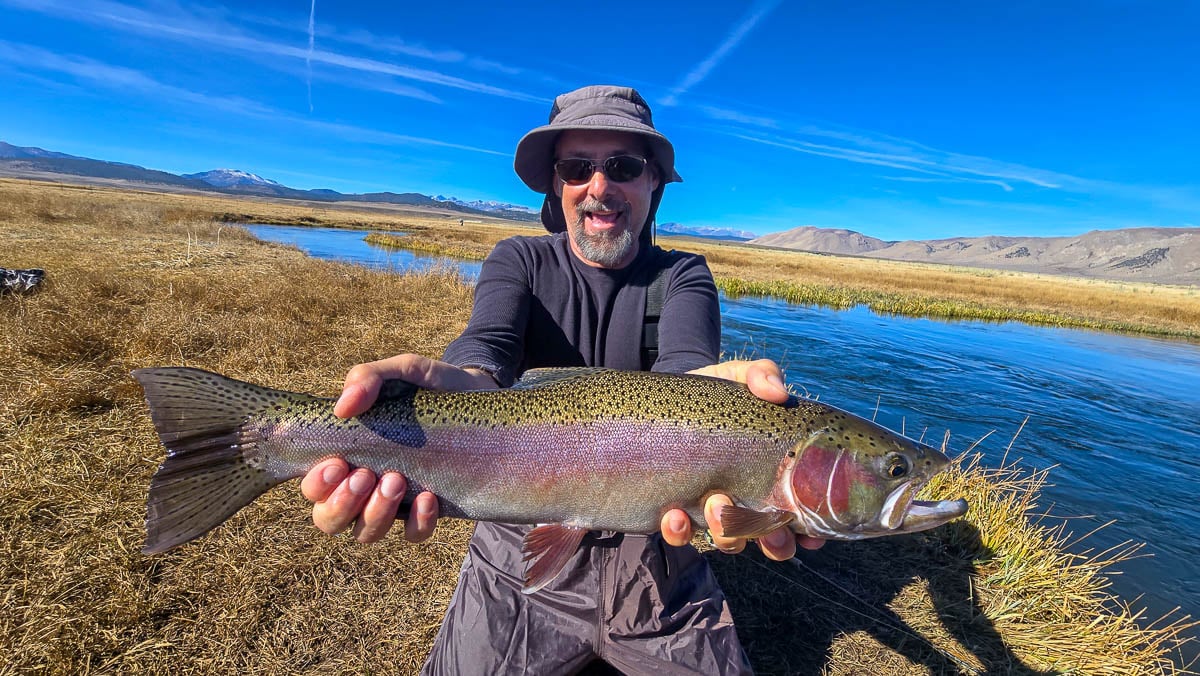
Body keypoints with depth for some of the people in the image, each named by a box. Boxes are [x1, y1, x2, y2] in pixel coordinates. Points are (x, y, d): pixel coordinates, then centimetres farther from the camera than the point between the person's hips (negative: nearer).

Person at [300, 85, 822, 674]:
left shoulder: (684, 276, -4)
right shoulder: (519, 261, -4)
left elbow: (685, 363, -26)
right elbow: (488, 345, -25)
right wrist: (455, 384, -49)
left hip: (652, 550, 1)